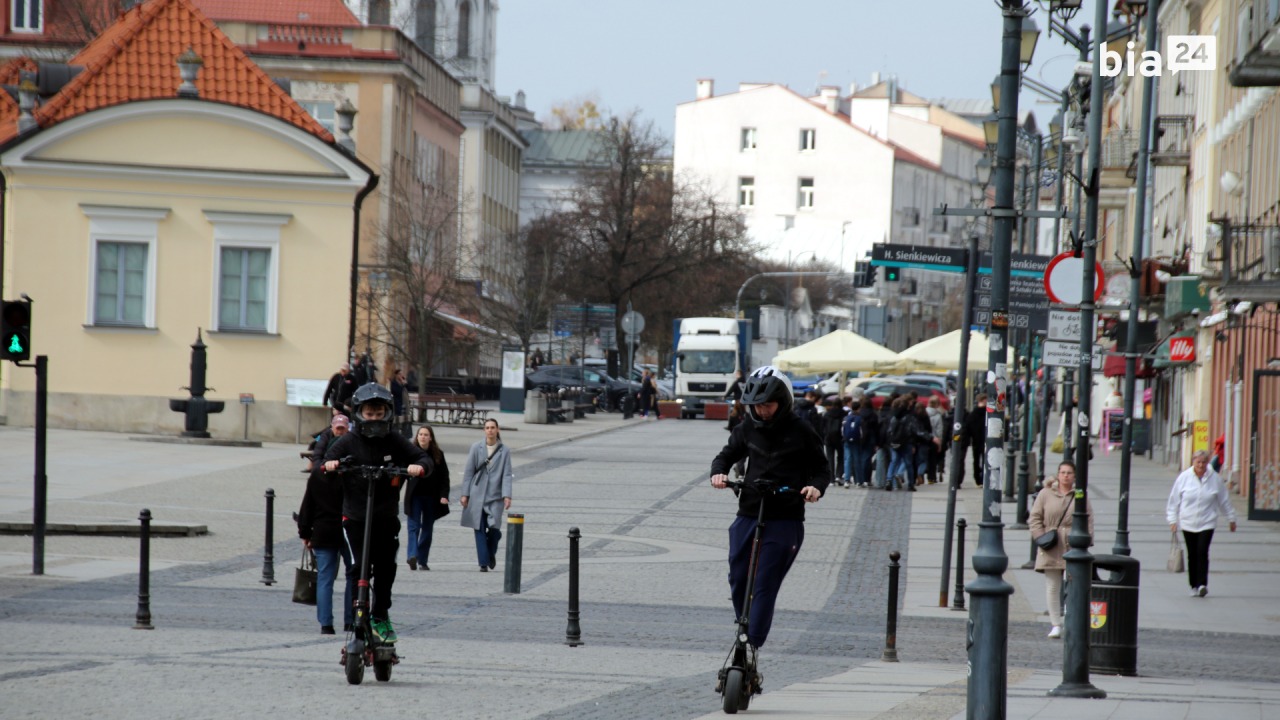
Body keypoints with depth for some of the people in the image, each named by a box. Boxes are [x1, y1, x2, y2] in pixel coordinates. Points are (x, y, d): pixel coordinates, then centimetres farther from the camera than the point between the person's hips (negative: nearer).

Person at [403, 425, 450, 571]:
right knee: (414, 526, -14)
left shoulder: (437, 455, 3)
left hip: (431, 497, 2)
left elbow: (444, 476, 3)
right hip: (415, 496, -2)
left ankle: (422, 560, 14)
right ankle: (412, 555, -27)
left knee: (427, 529, 7)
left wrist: (444, 495, -6)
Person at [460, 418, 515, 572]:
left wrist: (507, 496, -10)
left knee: (494, 527, -12)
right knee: (480, 529, -1)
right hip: (477, 495, 1)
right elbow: (468, 472, 5)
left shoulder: (504, 451, 3)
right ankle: (483, 563, 5)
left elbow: (507, 475, 0)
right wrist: (465, 494, 1)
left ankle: (491, 553, 17)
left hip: (495, 496, -1)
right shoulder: (476, 448, 4)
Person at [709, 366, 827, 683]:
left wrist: (817, 487, -17)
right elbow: (727, 455, 16)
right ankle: (746, 633, 23)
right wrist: (719, 472, -6)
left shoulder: (801, 432, -4)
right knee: (738, 580, 5)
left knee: (764, 586, -10)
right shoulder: (748, 429, 5)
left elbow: (822, 468, 4)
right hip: (748, 515, 4)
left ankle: (752, 648, -11)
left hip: (784, 521, -4)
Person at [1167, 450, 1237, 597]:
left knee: (1202, 552, -15)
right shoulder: (1184, 477, -2)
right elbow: (1174, 500, 4)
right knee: (1192, 555, 7)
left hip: (1207, 523, -1)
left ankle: (1202, 584, -17)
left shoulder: (1215, 479, -1)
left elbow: (1224, 500, 10)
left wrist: (1231, 519, 17)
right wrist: (1173, 520, 3)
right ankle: (1194, 586, 16)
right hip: (1188, 523, 1)